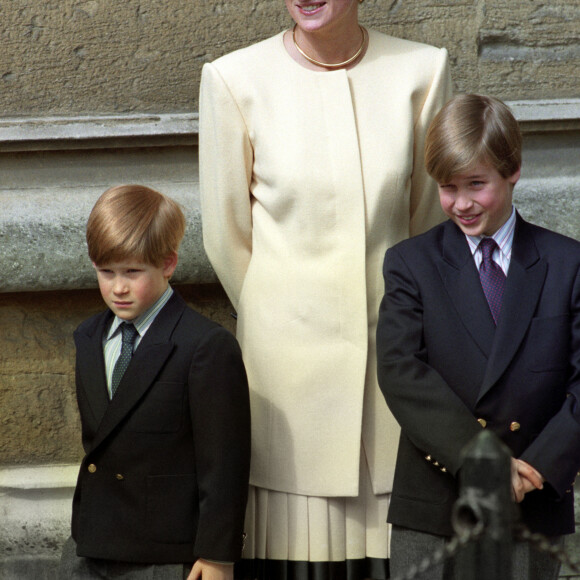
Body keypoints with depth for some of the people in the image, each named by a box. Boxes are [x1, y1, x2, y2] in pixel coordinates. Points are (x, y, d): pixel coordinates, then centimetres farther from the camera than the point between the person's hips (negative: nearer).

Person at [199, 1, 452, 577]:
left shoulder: (420, 70, -3)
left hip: (393, 350, 2)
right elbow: (226, 236, 4)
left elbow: (428, 216, 9)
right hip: (288, 350, -1)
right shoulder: (235, 80, -7)